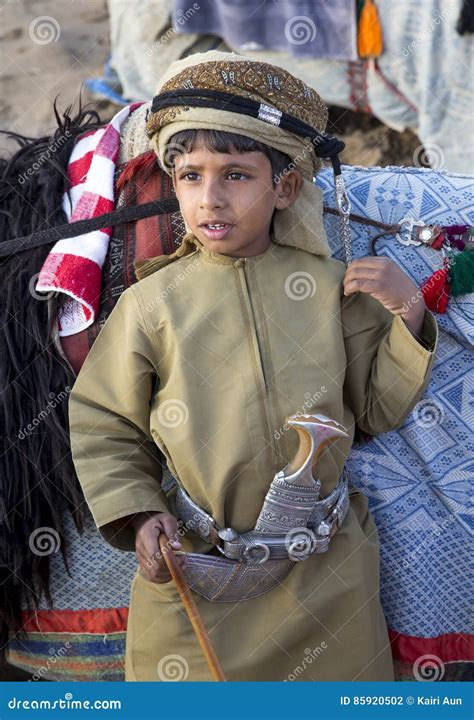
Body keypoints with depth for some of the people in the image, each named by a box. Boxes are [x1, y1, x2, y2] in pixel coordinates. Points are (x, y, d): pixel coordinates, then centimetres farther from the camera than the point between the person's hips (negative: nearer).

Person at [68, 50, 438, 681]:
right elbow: (101, 421, 0)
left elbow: (378, 408, 5)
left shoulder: (332, 287, -4)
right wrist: (137, 513, -11)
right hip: (192, 572, -1)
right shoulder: (152, 304, -9)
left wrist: (409, 320, -8)